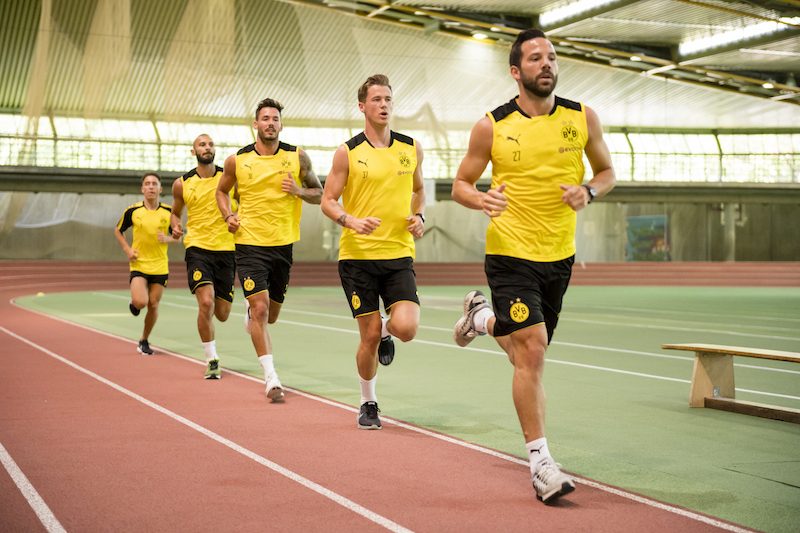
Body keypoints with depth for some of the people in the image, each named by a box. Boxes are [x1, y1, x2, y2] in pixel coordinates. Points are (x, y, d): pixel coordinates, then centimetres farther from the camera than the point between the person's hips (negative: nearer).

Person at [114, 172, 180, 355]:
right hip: (139, 264, -1)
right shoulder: (133, 211, -4)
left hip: (160, 266, 1)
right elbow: (118, 230, 11)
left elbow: (178, 236, 9)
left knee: (153, 305, 4)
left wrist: (167, 239, -14)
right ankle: (134, 304, 20)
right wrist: (127, 249, -3)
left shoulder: (169, 212, -3)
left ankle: (144, 340, 25)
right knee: (140, 302, -19)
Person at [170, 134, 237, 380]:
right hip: (198, 248, -1)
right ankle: (212, 361, -6)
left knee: (222, 314, 4)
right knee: (206, 303, -20)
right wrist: (175, 226, -3)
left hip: (226, 249, 1)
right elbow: (175, 212, 19)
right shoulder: (182, 184, 3)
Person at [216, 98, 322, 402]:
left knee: (271, 315, 13)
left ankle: (249, 312, 51)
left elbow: (319, 193, 8)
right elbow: (222, 191, 17)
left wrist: (299, 191, -13)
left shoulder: (297, 157, 0)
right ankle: (271, 379, -11)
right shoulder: (237, 161, -1)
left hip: (283, 244, 2)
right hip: (250, 243, -2)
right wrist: (228, 216, -1)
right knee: (260, 308, -15)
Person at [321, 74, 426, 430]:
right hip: (358, 255, -2)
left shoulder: (411, 148, 6)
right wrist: (352, 221, -18)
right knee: (369, 336, 2)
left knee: (406, 328, -16)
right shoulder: (348, 152, -3)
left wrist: (419, 217, 2)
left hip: (399, 255, 2)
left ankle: (386, 333, 23)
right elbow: (328, 201, 1)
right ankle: (368, 403, 24)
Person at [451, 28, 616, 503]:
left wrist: (589, 192, -10)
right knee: (532, 350, -15)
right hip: (511, 253, -4)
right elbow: (461, 184, 3)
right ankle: (541, 463, -9)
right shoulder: (492, 127, -6)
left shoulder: (583, 118, 0)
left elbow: (607, 171, 12)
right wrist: (481, 199, -20)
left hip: (559, 255, 4)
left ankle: (483, 317, 50)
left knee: (528, 353, 17)